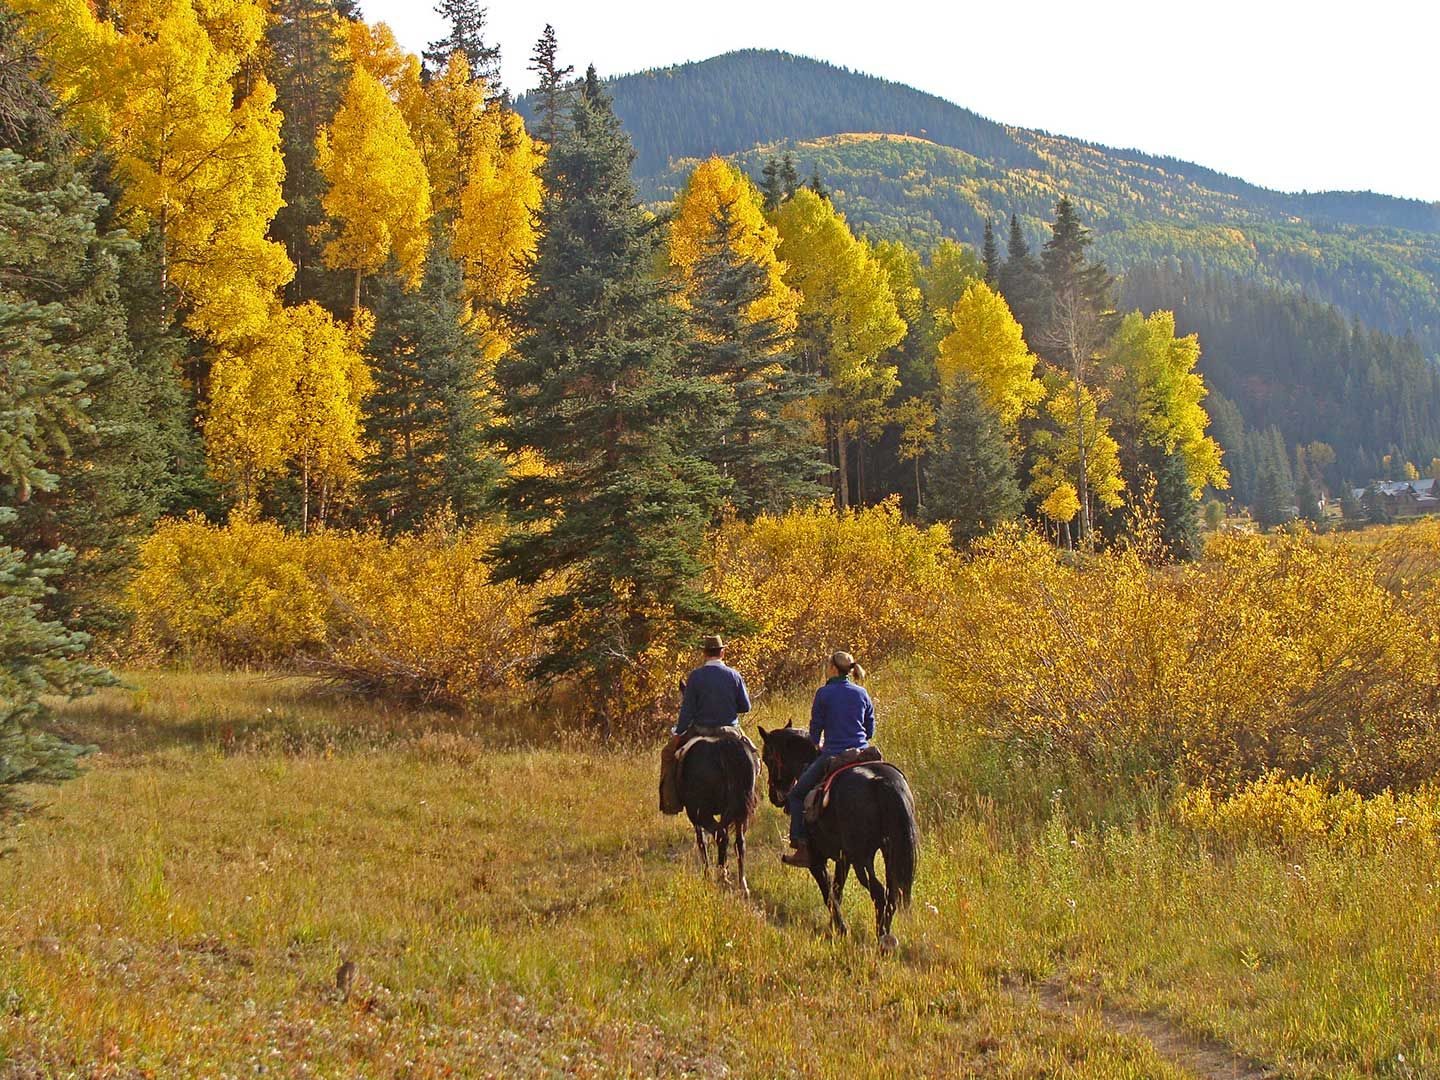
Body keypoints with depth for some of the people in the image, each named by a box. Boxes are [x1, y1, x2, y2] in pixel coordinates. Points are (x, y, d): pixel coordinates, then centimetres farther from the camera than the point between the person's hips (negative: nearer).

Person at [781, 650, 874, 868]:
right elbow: (870, 730, 13)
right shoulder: (862, 694, 7)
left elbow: (815, 730, 0)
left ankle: (802, 848, 0)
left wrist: (819, 744, 20)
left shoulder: (824, 694, -6)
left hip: (833, 756, -5)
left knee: (797, 795, 9)